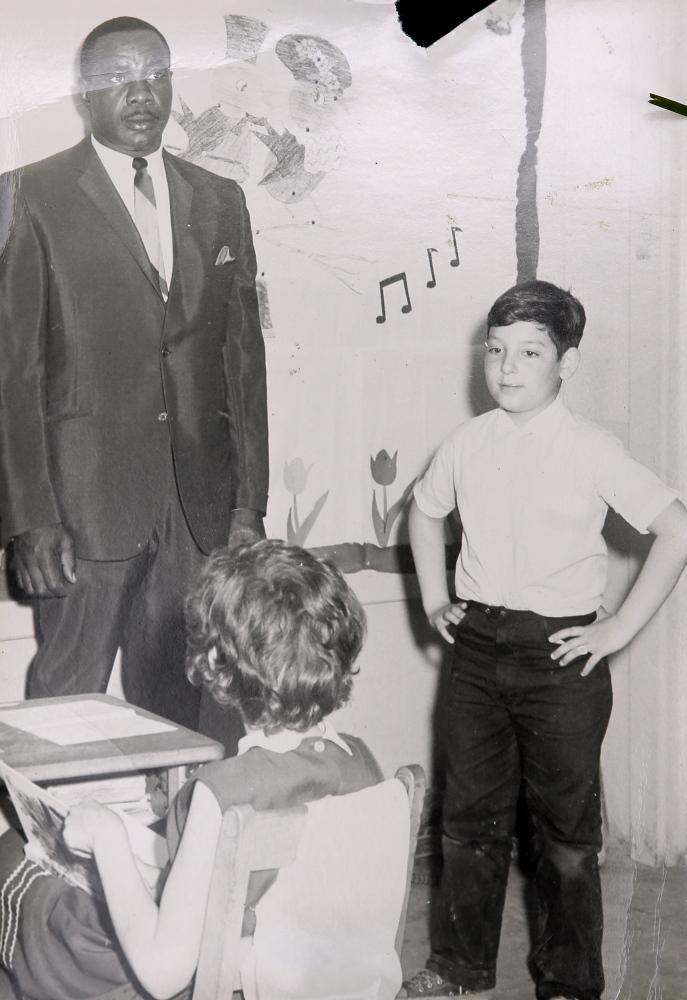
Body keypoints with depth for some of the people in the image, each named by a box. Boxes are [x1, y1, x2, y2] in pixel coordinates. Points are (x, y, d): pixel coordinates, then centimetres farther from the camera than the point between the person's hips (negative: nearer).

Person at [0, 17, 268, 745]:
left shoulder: (220, 203, 13)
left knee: (180, 705, 9)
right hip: (87, 504, -4)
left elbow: (244, 357, 13)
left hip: (198, 511, 4)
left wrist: (249, 504, 8)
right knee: (67, 699, 0)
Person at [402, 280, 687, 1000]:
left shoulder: (592, 451, -10)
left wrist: (621, 626, -11)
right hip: (478, 645, 4)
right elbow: (425, 511, 22)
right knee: (470, 816, 14)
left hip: (561, 654, -4)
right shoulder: (468, 443, 3)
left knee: (566, 830, 6)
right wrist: (435, 599, 12)